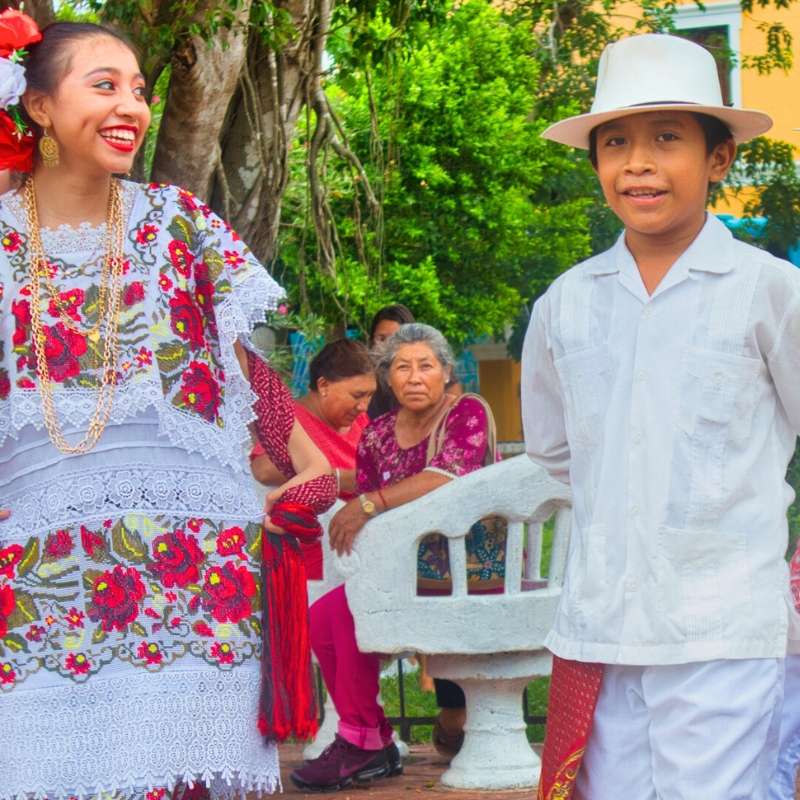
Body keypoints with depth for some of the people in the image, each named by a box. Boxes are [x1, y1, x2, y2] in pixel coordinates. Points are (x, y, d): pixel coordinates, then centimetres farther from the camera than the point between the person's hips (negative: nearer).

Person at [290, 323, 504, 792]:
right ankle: (377, 744, -5)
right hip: (410, 563, 7)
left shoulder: (467, 413, -7)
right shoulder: (378, 434, 12)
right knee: (322, 616, -13)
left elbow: (448, 477, -24)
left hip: (469, 562, -7)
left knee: (355, 605, -25)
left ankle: (362, 742, -14)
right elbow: (364, 498, 13)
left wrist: (371, 504, -31)